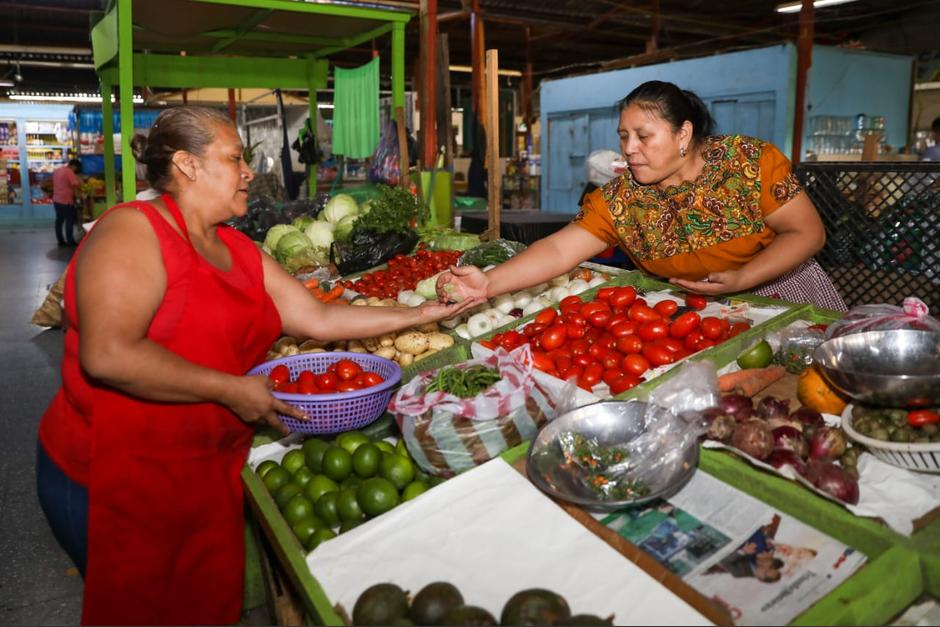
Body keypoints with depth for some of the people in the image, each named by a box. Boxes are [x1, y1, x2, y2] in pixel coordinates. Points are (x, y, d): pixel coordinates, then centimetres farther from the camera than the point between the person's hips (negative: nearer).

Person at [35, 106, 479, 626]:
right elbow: (107, 355, -26)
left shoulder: (238, 251, 10)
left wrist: (419, 315, 6)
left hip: (211, 472, 7)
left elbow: (318, 318, 9)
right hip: (116, 480, -7)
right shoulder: (133, 232, -15)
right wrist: (231, 390, -22)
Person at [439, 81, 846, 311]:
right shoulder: (620, 199, -15)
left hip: (784, 291, -1)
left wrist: (739, 280, -27)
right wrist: (489, 282, -39)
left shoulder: (750, 161, -18)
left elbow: (808, 233, -14)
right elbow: (559, 250, -24)